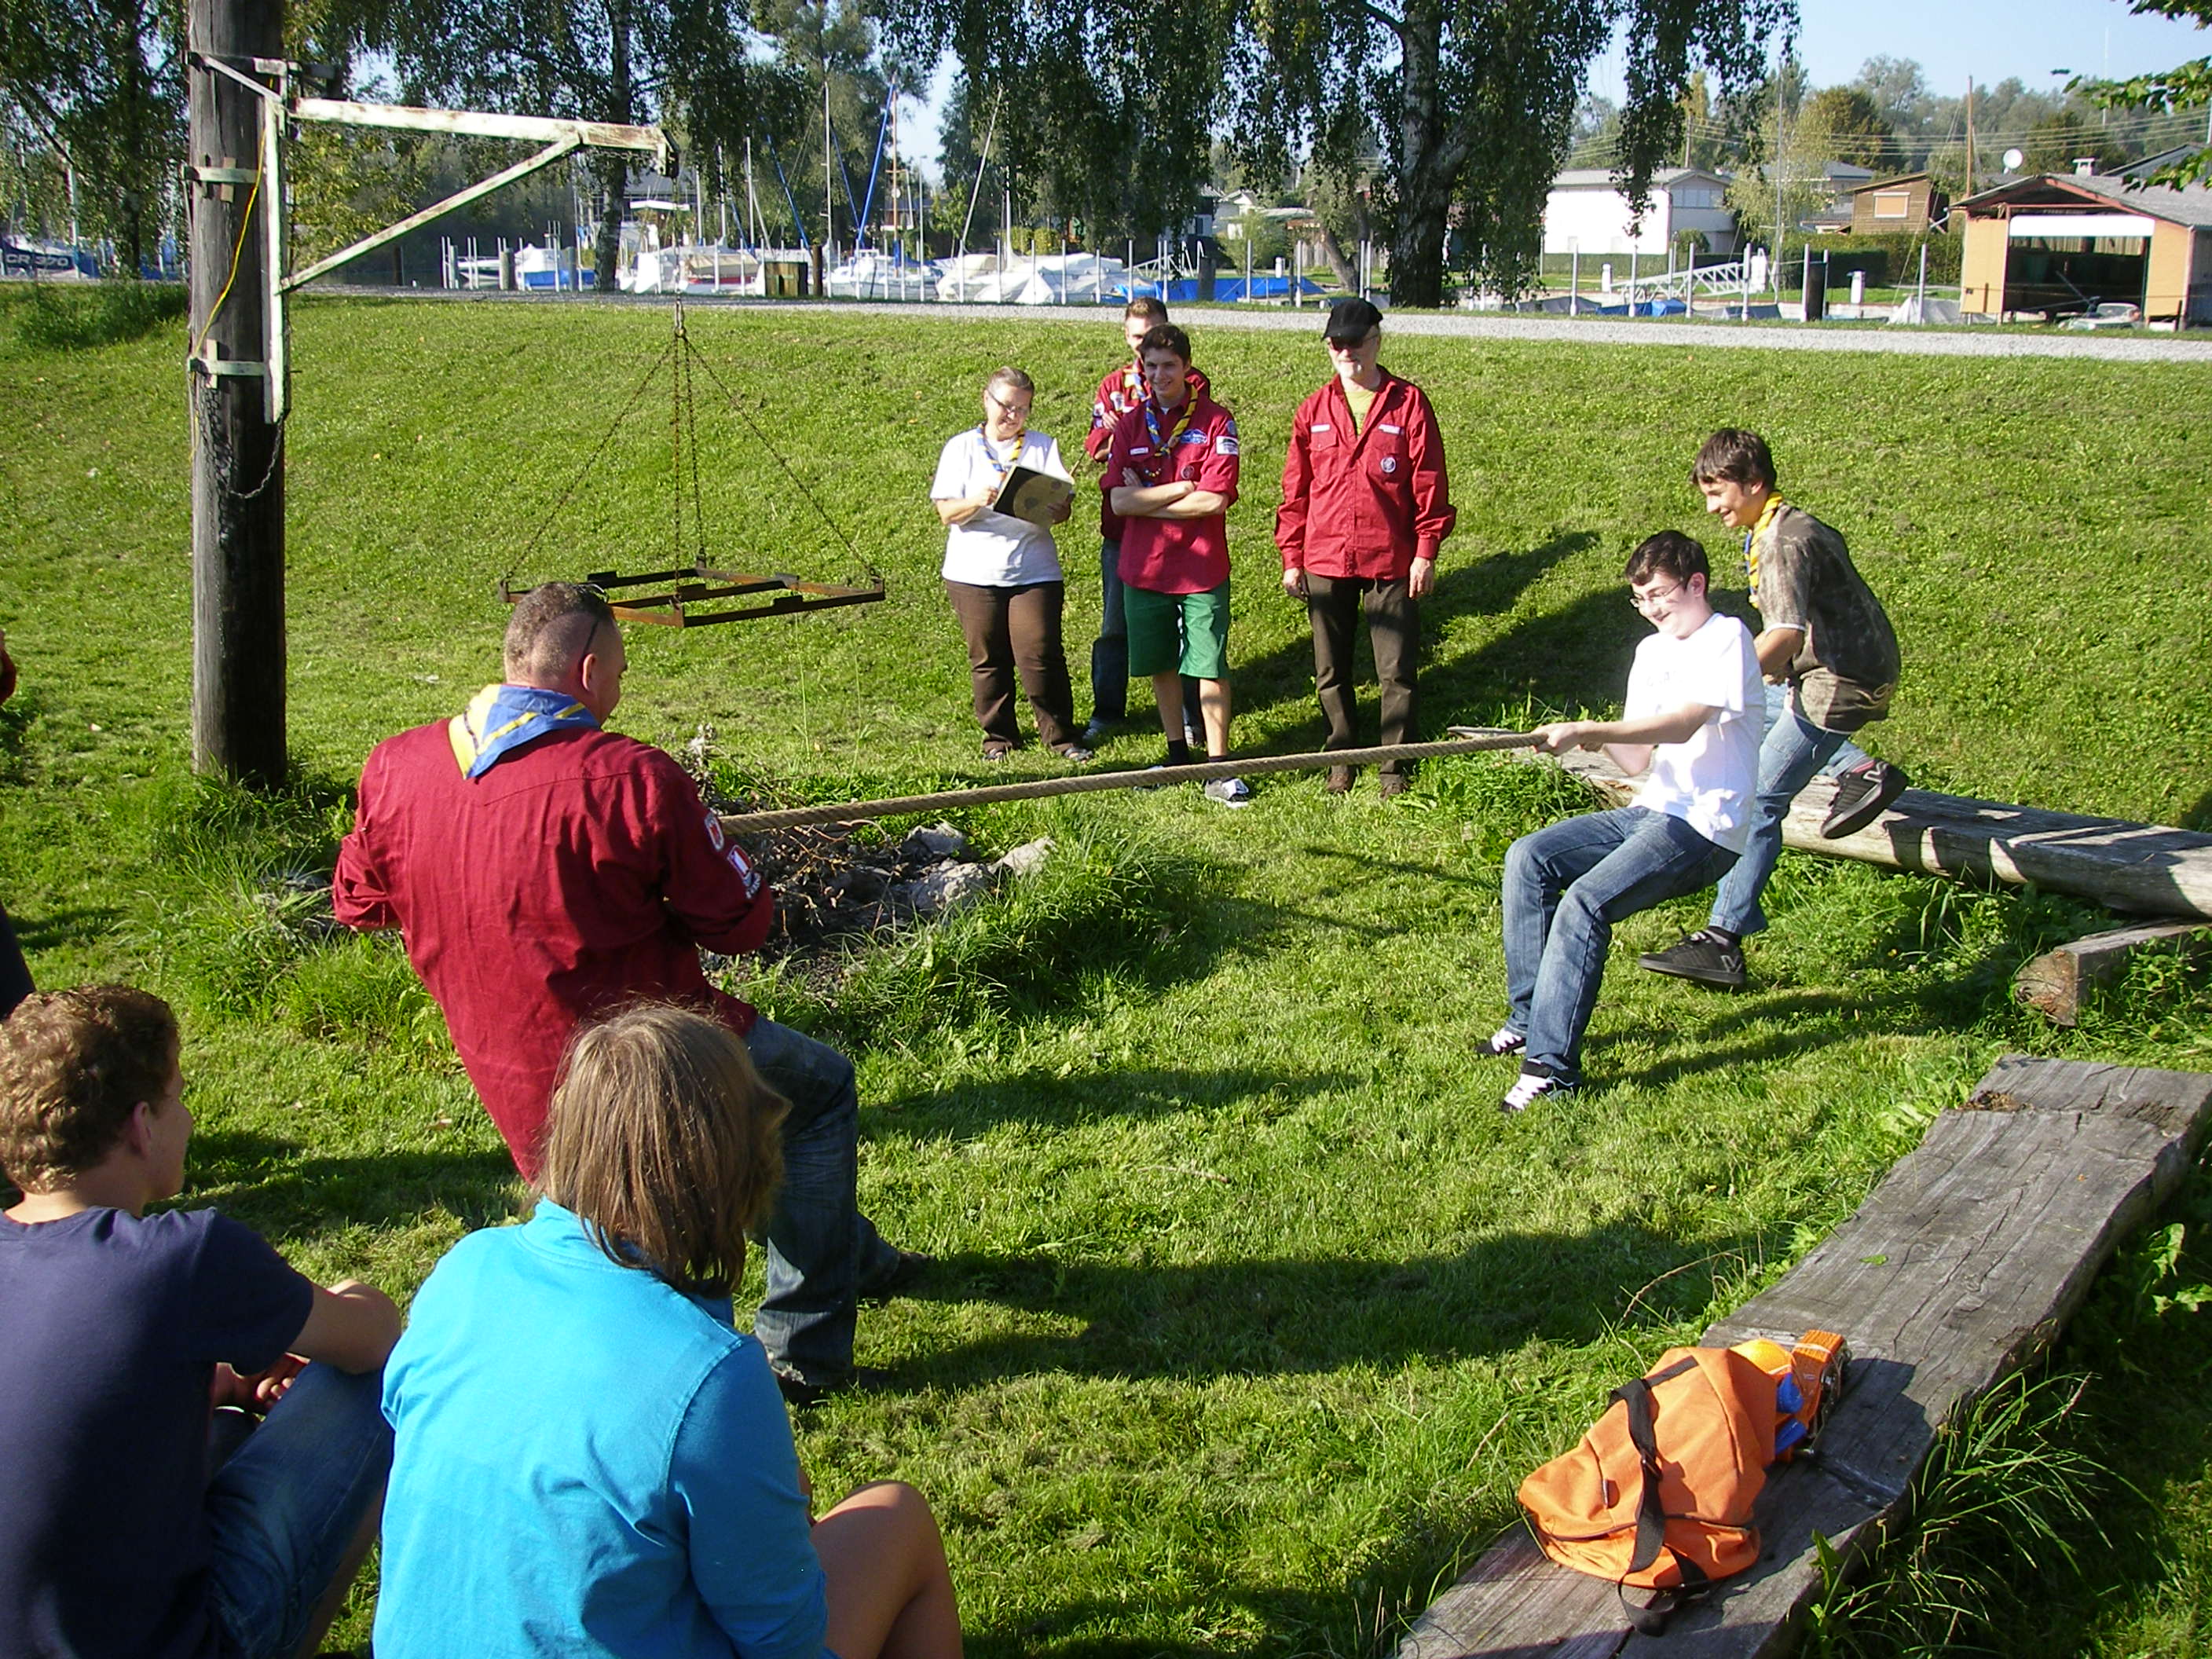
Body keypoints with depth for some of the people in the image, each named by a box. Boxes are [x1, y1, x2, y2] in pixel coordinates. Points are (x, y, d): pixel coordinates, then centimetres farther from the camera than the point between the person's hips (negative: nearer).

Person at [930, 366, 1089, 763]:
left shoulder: (1043, 447, 8)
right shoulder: (961, 448, 6)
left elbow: (1063, 509, 2)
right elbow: (946, 512, -2)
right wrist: (977, 501, -22)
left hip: (1033, 571, 0)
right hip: (974, 575, 0)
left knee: (1042, 655, -6)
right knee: (987, 659, 6)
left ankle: (1060, 735, 6)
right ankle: (999, 735, 20)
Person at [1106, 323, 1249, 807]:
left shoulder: (1215, 420, -5)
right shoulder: (1131, 424, 5)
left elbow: (1215, 500, -14)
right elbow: (1118, 500, -5)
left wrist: (1148, 500, -9)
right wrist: (1182, 487, -12)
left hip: (1202, 568, -3)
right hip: (1144, 566, 4)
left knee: (1211, 667, -2)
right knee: (1161, 665, 13)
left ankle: (1218, 767, 4)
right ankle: (1177, 756, 28)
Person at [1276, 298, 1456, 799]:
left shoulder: (1409, 404, -2)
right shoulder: (1314, 411, 7)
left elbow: (1429, 484, -2)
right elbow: (1296, 489, 10)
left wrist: (1426, 551, -6)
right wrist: (1292, 558, 7)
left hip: (1391, 561, -3)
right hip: (1325, 562, 3)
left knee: (1397, 672, 2)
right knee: (1330, 672, 11)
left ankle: (1395, 765, 16)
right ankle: (1341, 757, 27)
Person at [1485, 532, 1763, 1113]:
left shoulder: (1726, 638, -8)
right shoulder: (1652, 651, 17)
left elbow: (1685, 723, -23)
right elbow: (1639, 760, 12)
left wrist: (1585, 731, -29)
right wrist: (1602, 739, -11)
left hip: (1707, 827, -9)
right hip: (1652, 809, 9)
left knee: (1585, 903, -26)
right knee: (1528, 859, -6)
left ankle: (1552, 1064, -23)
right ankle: (1529, 1016, 0)